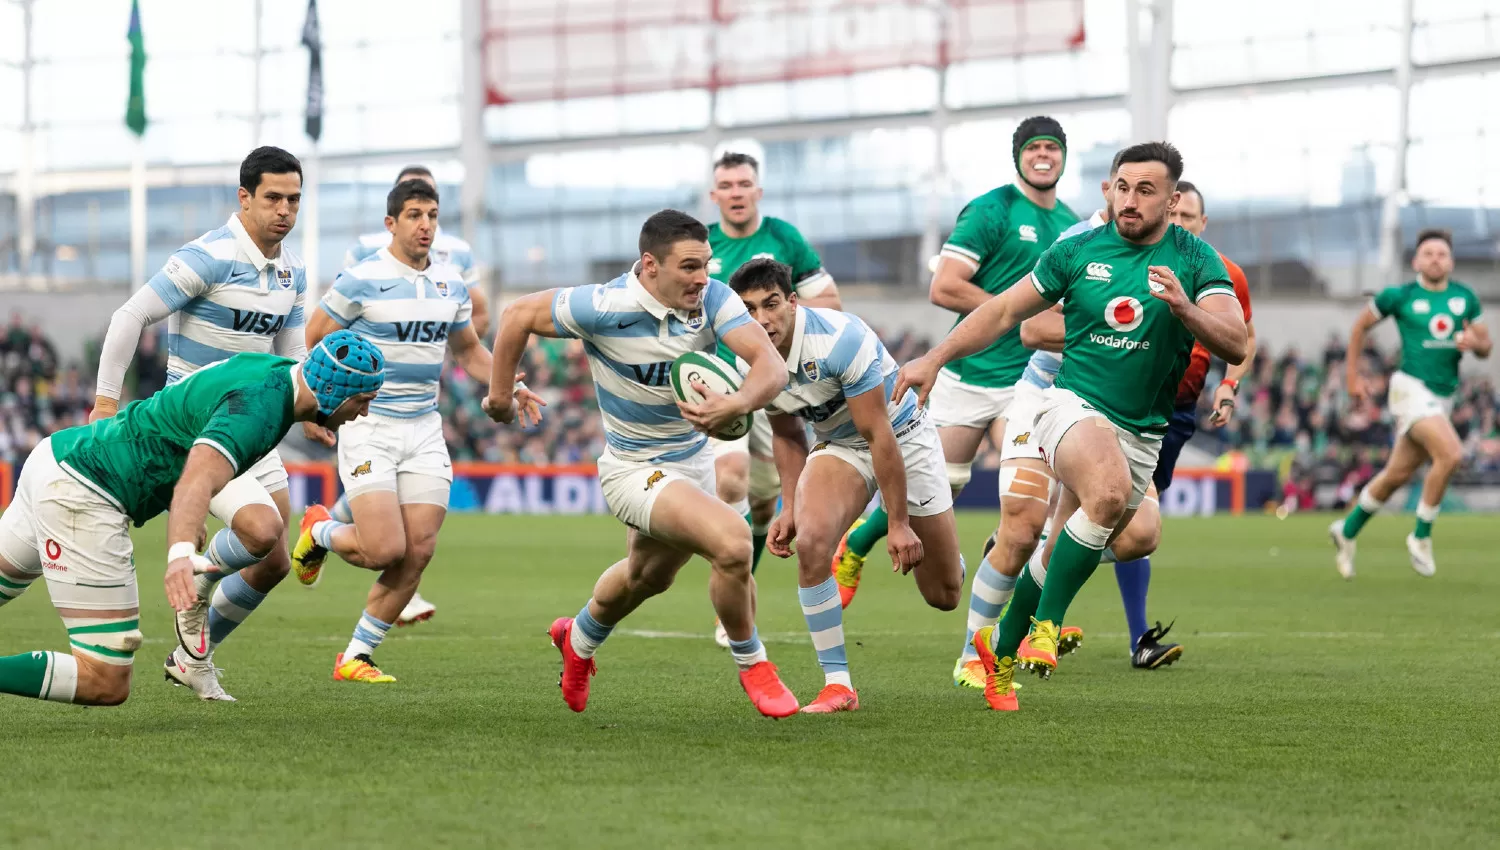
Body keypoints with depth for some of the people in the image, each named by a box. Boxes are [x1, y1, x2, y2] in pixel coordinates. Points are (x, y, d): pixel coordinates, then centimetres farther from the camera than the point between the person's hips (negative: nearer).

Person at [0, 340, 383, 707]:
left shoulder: (270, 368, 10)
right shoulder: (258, 408, -20)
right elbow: (198, 480, -37)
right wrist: (180, 553, -54)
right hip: (79, 495, -10)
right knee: (105, 685, -11)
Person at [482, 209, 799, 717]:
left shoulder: (713, 300, -18)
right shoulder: (605, 307, -27)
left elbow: (772, 365, -29)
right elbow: (520, 314, -12)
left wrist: (738, 404, -50)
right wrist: (499, 392, -3)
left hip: (695, 459, 6)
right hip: (635, 470, -6)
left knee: (648, 577, 30)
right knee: (732, 542, -28)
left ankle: (579, 639, 62)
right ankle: (753, 667, -5)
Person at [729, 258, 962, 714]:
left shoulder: (842, 339, -33)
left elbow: (879, 436, -28)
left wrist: (900, 524, -26)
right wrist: (789, 506, -1)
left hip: (904, 439, -4)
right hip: (840, 448, 4)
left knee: (945, 596, 5)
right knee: (810, 541, -29)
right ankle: (837, 684, -19)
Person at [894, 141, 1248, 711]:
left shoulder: (1194, 260, -2)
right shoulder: (1079, 251, -1)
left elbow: (1235, 344, -13)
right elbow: (1005, 311, 9)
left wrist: (1184, 307, -31)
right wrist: (935, 358, 3)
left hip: (1142, 433, 3)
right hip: (1074, 404, -2)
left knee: (1063, 559, 10)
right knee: (1109, 490, -35)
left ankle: (1002, 649, 35)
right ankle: (1045, 627, -24)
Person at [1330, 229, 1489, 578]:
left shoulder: (1465, 297, 6)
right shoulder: (1399, 296, -5)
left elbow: (1485, 346, 13)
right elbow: (1360, 325, 9)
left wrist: (1474, 342, -12)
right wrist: (1352, 375, 8)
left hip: (1443, 397, 6)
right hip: (1412, 388, -6)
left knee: (1398, 475, 13)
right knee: (1451, 454, -26)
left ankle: (1347, 531, 34)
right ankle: (1421, 536, -10)